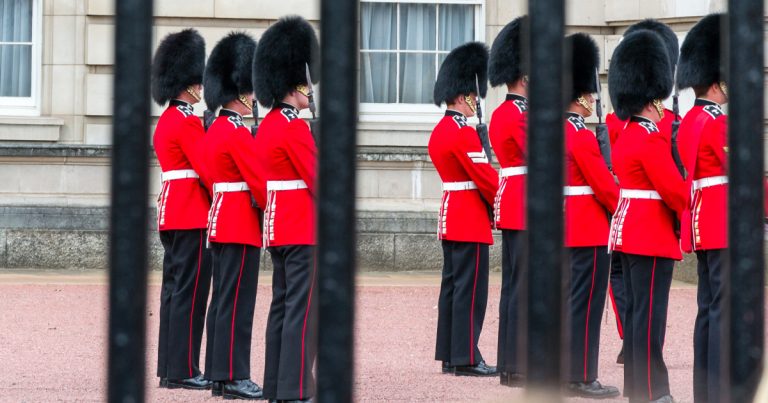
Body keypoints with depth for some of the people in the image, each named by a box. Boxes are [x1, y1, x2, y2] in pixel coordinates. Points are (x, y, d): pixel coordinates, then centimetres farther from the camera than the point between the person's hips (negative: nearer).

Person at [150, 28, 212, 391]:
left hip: (170, 211, 10)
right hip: (191, 214, -10)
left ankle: (169, 368, 13)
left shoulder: (166, 120, 16)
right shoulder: (187, 122, -14)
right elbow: (206, 168, -18)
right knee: (190, 290, -7)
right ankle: (183, 370, -7)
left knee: (174, 289, 11)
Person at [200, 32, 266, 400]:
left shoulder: (215, 130, 14)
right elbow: (259, 182, -18)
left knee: (223, 299, 11)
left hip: (220, 219, 10)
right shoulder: (238, 134, -16)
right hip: (241, 224, -10)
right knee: (237, 301, -8)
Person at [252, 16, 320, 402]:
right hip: (303, 229, -10)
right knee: (302, 310, -8)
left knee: (281, 306, 12)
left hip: (277, 225, 10)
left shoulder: (267, 125, 13)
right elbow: (318, 180, -16)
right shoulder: (295, 129, -16)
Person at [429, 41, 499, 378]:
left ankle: (449, 355, 14)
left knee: (452, 284, 11)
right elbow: (486, 178, -18)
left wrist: (489, 205, 9)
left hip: (450, 216, 10)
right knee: (471, 287, -7)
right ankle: (466, 358, -7)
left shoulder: (439, 131, 13)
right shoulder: (464, 133, -17)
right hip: (471, 220, -10)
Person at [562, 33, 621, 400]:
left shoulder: (560, 132, 12)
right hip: (592, 229, -10)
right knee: (586, 302, -7)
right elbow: (605, 186, -17)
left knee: (573, 300, 12)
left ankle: (567, 371, 15)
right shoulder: (584, 137, -17)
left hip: (571, 226, 10)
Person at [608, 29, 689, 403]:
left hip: (628, 230, 10)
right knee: (650, 313, -7)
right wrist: (691, 211, -2)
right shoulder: (651, 139, -18)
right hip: (652, 235, -10)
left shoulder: (626, 133, 12)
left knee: (637, 310, 13)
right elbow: (675, 190, -19)